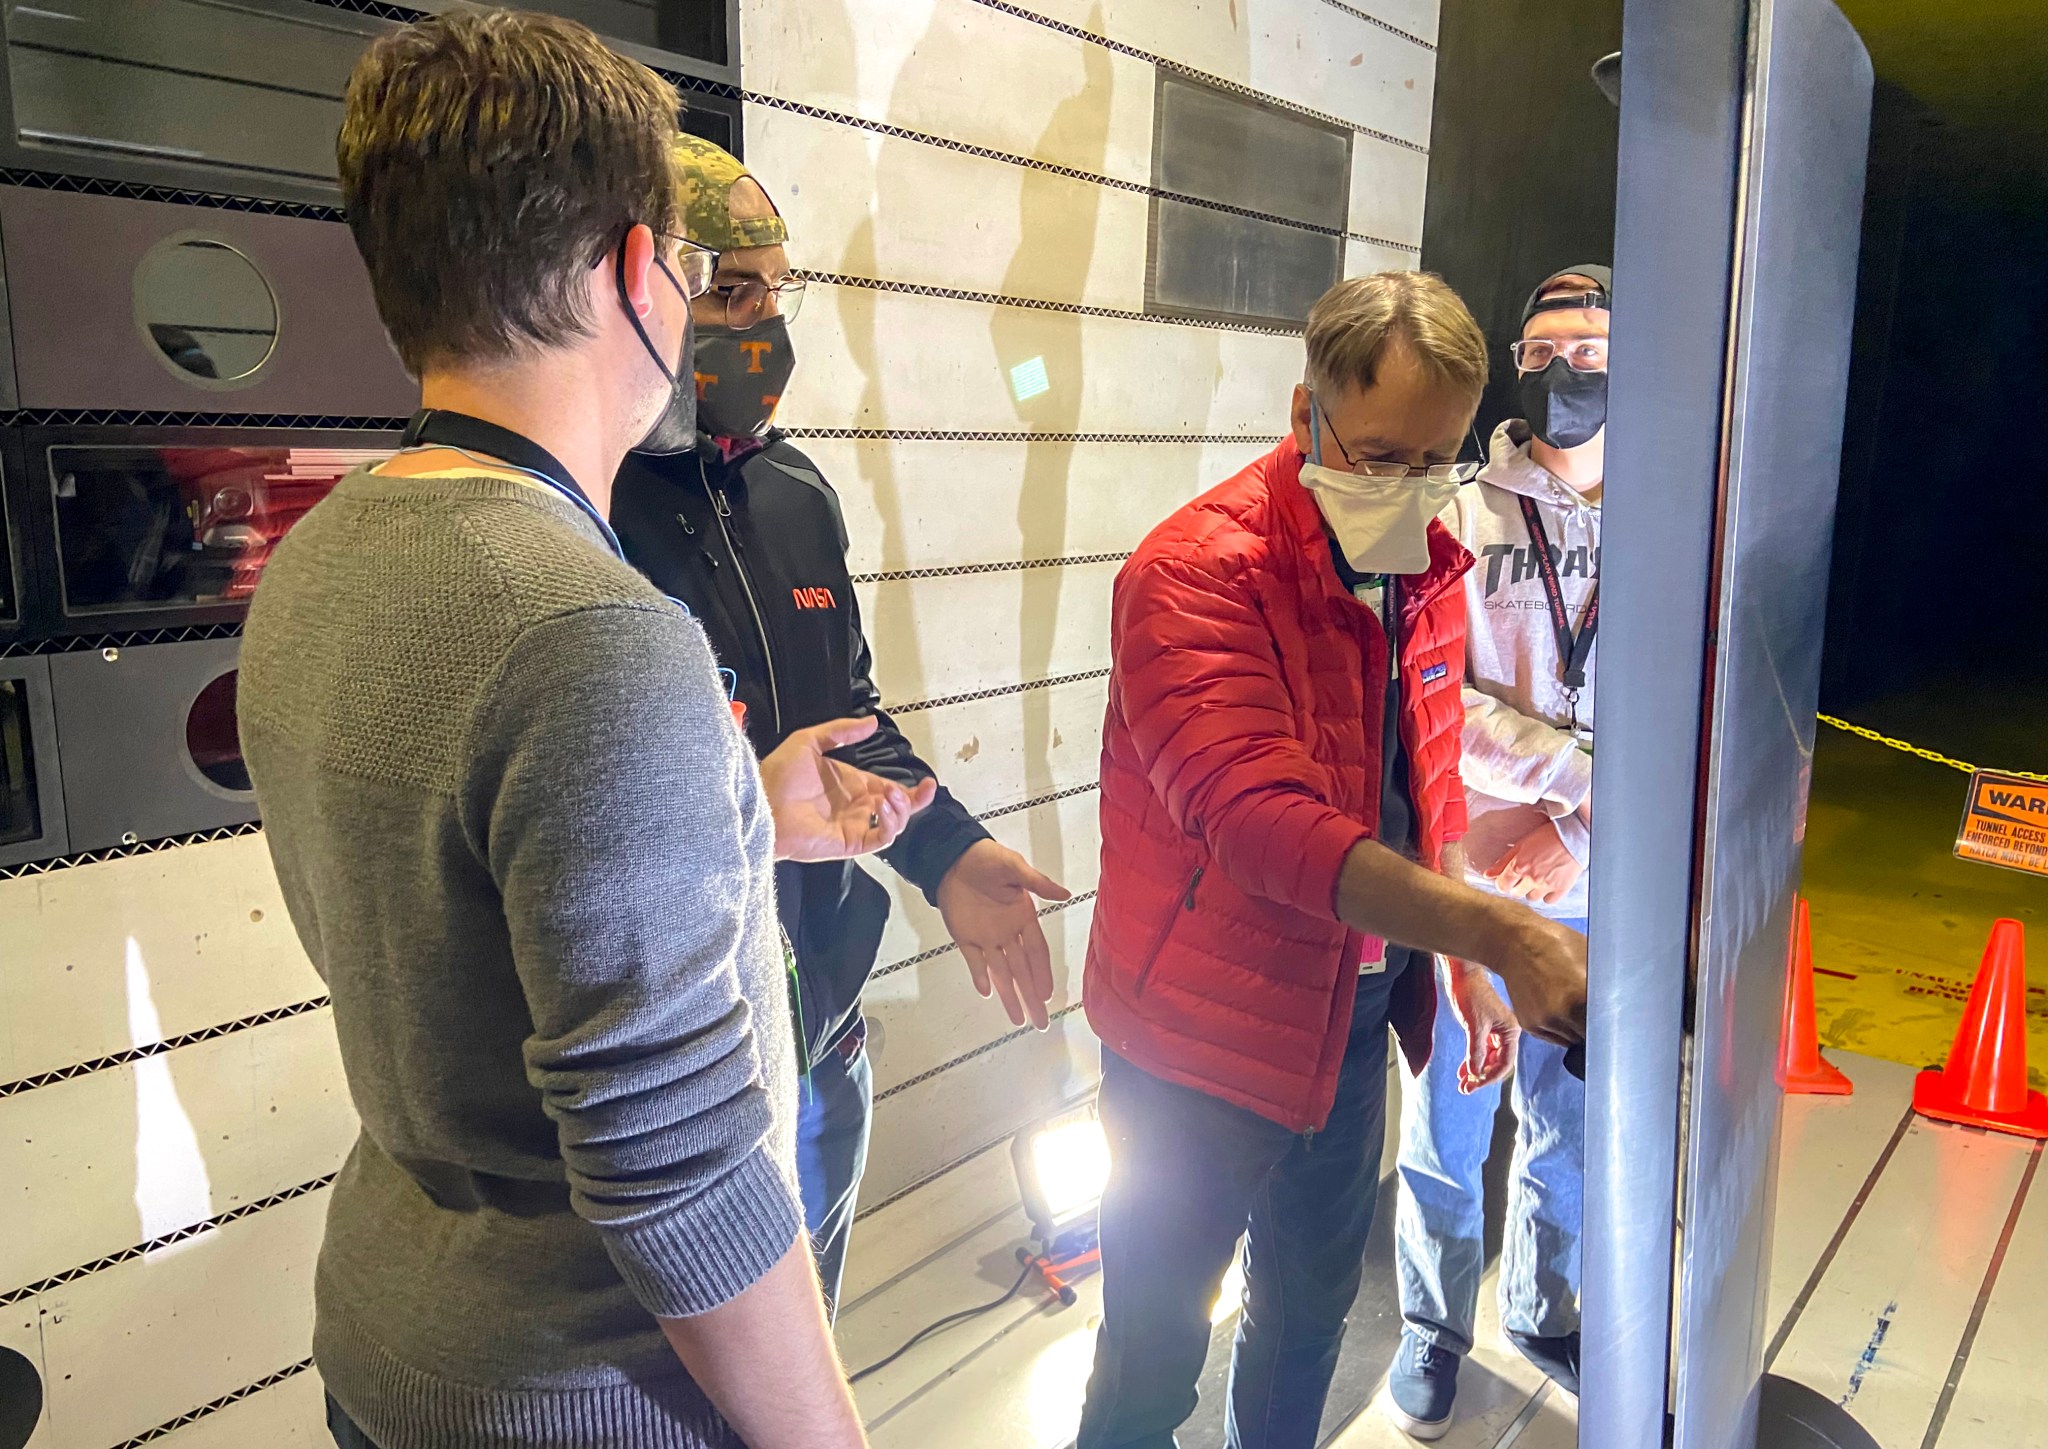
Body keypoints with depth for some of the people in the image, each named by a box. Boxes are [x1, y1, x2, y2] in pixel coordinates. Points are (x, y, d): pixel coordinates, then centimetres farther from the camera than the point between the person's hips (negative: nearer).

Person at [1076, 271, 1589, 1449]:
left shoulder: (1431, 568, 2)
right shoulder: (1197, 571, -23)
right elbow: (1264, 821, -33)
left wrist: (1458, 968, 8)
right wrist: (1502, 936, -40)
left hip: (1355, 1014, 7)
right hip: (1205, 1036, -6)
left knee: (1315, 1305, 25)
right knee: (1156, 1351, 9)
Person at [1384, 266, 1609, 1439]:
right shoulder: (1462, 518, -6)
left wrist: (1587, 832, -15)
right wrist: (1580, 768, -19)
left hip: (1598, 893, 2)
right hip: (1468, 882, -2)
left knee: (1571, 1123, 18)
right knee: (1450, 1122, 11)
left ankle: (1545, 1316, 42)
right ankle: (1434, 1328, 34)